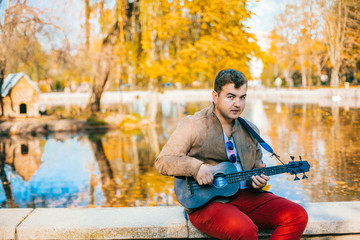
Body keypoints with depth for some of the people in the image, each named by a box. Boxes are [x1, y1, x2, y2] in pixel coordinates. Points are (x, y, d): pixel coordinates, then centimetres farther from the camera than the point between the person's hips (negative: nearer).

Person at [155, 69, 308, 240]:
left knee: (298, 216, -14)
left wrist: (259, 180, -1)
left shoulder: (250, 130, 14)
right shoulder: (192, 125, -2)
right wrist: (196, 167, -21)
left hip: (246, 195, 6)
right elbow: (162, 161, -4)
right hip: (206, 201, -6)